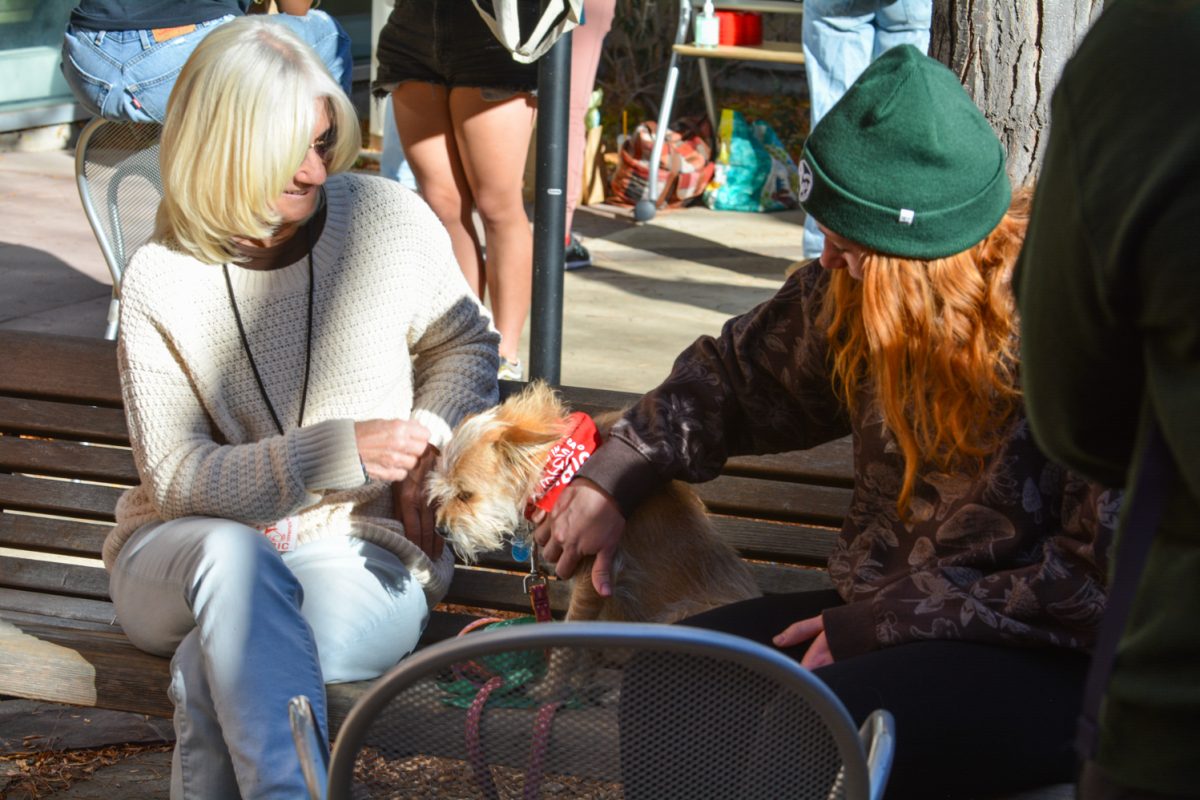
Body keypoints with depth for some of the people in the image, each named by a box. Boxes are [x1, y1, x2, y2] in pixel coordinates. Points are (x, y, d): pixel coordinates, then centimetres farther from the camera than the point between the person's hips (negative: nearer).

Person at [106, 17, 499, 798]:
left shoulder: (388, 221, -4)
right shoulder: (160, 281, -7)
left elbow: (465, 345, 15)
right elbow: (175, 476, -12)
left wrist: (426, 443, -6)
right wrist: (343, 450, -23)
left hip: (359, 552, 0)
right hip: (184, 551, 0)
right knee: (233, 557, -38)